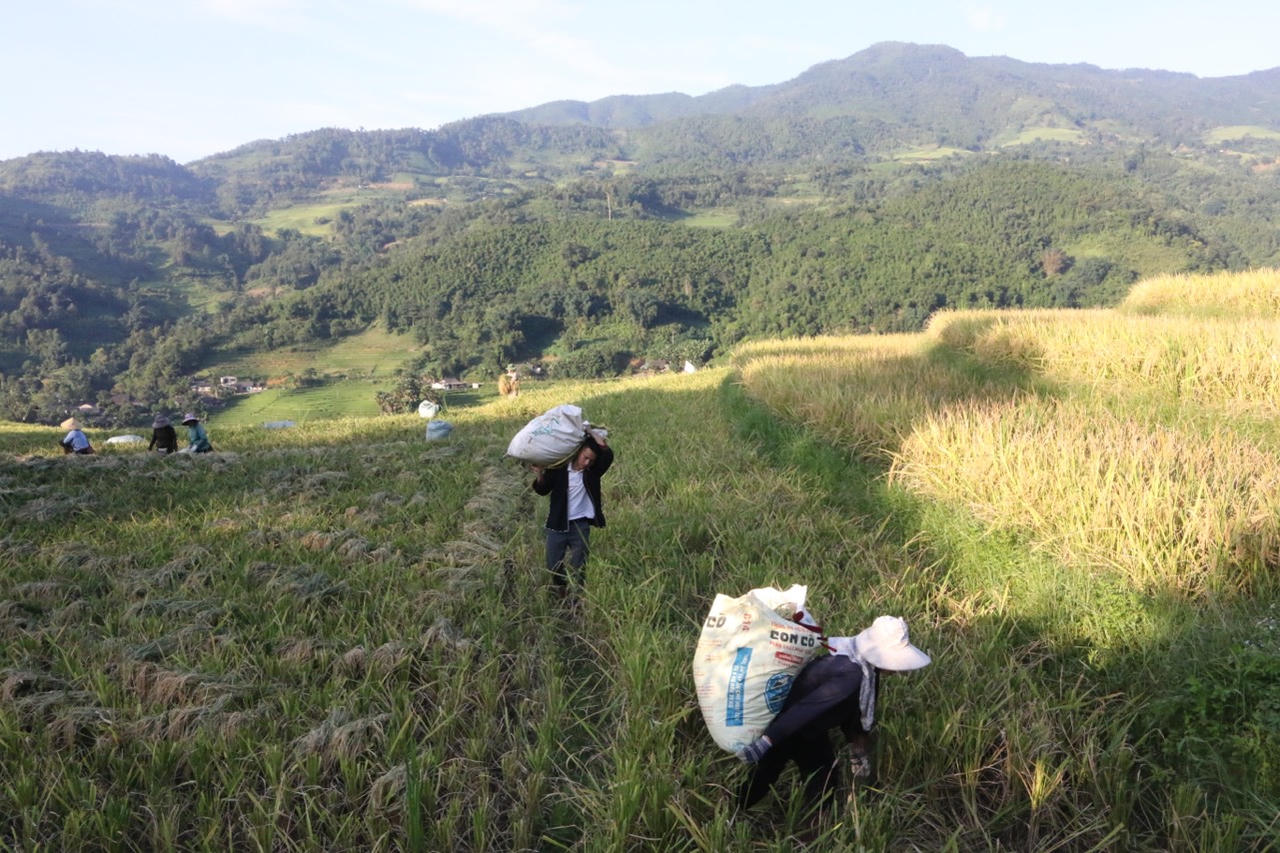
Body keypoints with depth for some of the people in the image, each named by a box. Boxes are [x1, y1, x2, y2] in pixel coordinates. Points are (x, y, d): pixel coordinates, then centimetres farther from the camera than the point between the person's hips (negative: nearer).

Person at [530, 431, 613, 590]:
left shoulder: (593, 472, -5)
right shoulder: (559, 468, -5)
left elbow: (608, 454, -21)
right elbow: (543, 490, -1)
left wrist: (592, 434, -22)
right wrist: (540, 475, -20)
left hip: (580, 526, -1)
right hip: (557, 525, 1)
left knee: (578, 568, 4)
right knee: (553, 566, 10)